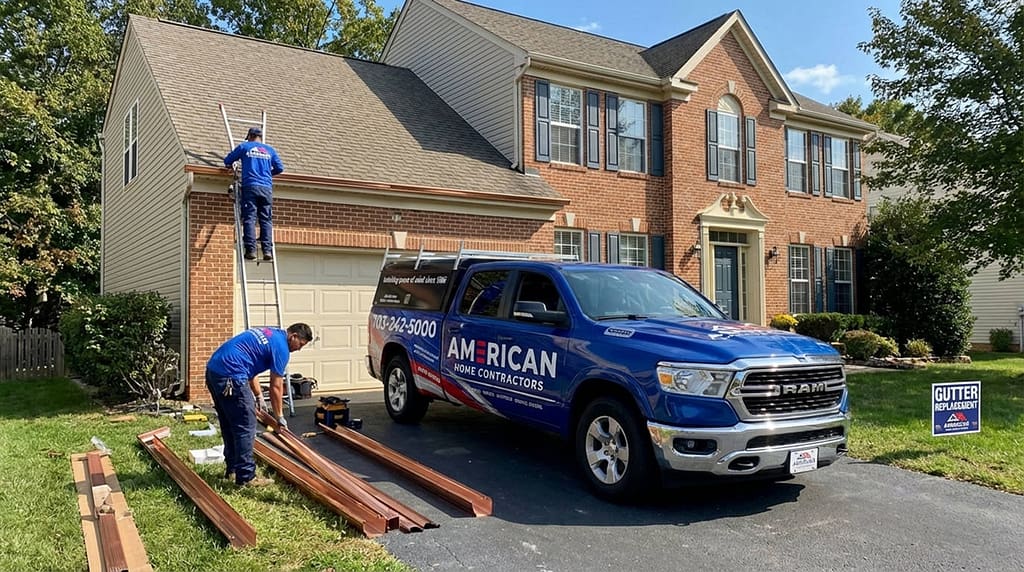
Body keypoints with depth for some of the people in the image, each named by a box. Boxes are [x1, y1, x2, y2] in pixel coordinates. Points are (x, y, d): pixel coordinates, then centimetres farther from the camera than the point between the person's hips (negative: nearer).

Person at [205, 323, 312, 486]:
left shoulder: (267, 333, 21)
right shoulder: (281, 347, -6)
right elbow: (276, 387, -3)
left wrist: (259, 397, 27)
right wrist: (279, 417, 8)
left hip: (213, 368, 10)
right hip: (230, 377, -10)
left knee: (229, 425, 20)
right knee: (245, 428, -1)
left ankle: (232, 468, 32)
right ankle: (246, 477, 4)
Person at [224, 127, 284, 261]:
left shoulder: (244, 147, 14)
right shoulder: (269, 150, 18)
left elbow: (227, 161, 19)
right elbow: (280, 168, 16)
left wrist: (232, 166, 42)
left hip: (250, 186, -2)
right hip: (267, 188, 2)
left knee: (249, 218, -5)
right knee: (266, 220, -1)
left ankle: (251, 250, -15)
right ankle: (267, 250, -11)